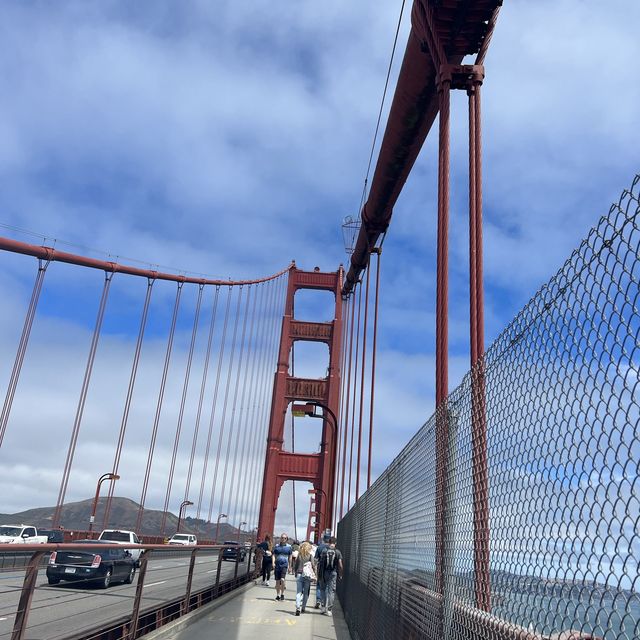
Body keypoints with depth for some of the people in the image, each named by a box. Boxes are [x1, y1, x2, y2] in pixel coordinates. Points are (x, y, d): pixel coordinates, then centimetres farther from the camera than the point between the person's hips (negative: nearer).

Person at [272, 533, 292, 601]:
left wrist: (289, 566, 14)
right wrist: (273, 563, -8)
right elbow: (274, 555, 7)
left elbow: (290, 557, 12)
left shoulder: (289, 546, 4)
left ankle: (282, 594, 2)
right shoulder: (277, 546, 7)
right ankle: (278, 595, 20)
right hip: (277, 565, 2)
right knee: (277, 581, 6)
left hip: (284, 565, -2)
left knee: (282, 579, -16)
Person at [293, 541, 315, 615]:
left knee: (298, 592, 0)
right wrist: (314, 574, 2)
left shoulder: (299, 555, 4)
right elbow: (312, 565, -8)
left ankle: (298, 608, -14)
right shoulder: (310, 555, -3)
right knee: (306, 592, 12)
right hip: (307, 575, -1)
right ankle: (303, 607, 16)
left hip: (299, 575, 1)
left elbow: (295, 566, 6)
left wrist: (296, 573, 19)